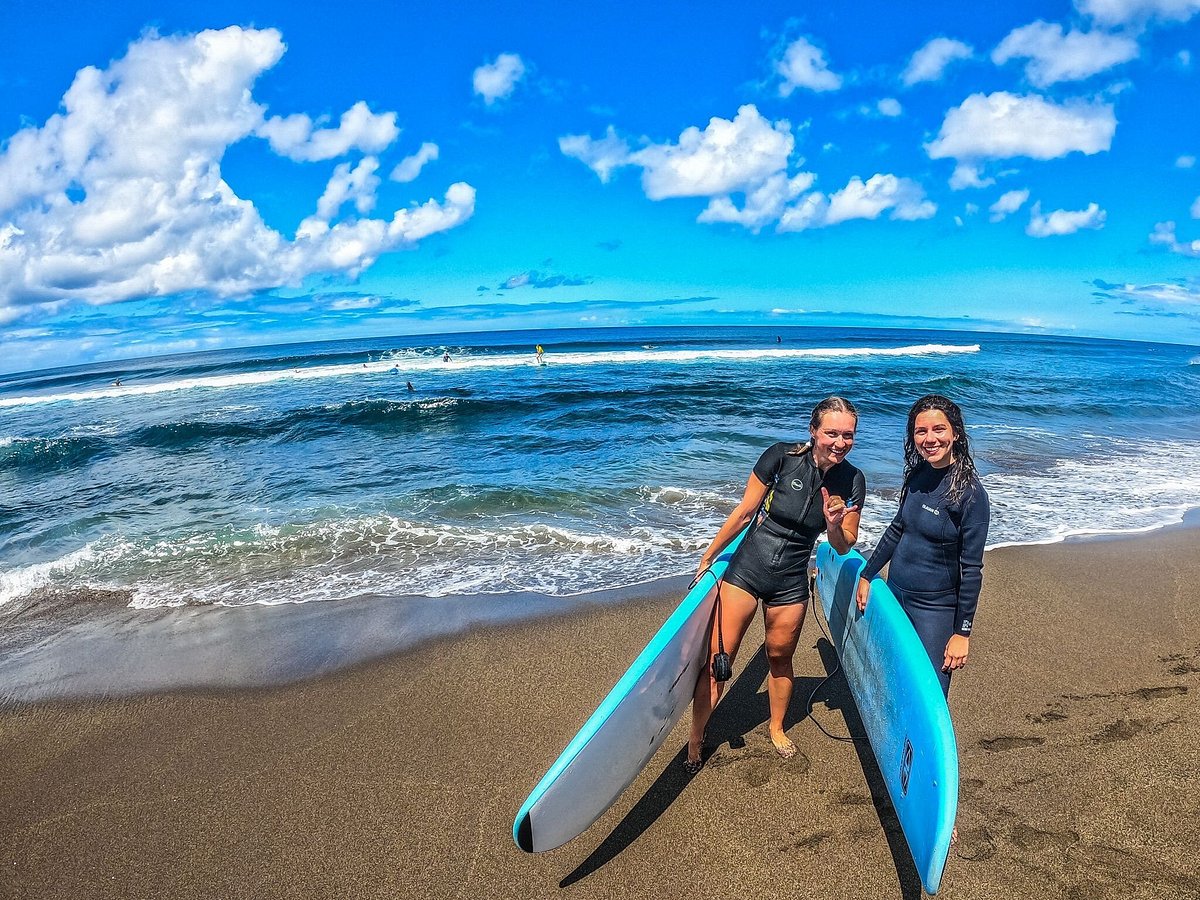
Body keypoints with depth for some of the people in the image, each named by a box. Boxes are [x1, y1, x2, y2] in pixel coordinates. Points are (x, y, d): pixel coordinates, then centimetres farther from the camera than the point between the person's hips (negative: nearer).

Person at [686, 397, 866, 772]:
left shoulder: (852, 481, -6)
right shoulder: (782, 457, -15)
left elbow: (844, 548, 1)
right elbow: (744, 512, -7)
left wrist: (834, 525, -22)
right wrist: (707, 559, 1)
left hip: (790, 585, 2)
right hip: (745, 571, -2)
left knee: (780, 658, 19)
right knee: (717, 661, 0)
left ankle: (777, 730, 44)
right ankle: (695, 739, 17)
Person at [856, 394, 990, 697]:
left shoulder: (970, 492, -18)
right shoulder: (918, 474, 1)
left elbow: (971, 568, -16)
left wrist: (963, 632, -14)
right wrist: (867, 575, 18)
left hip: (935, 607, -6)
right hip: (896, 594, 6)